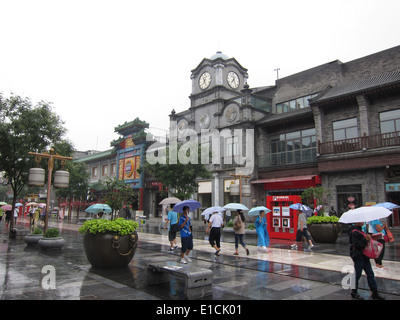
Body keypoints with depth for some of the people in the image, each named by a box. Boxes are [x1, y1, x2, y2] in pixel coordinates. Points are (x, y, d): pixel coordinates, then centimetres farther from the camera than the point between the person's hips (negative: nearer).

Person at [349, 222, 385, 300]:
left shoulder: (359, 230, 14)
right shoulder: (354, 232, -18)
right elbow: (356, 244, -24)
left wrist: (368, 238, 9)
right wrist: (365, 239, -22)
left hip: (364, 256, 10)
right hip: (358, 257, -10)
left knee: (370, 274, 11)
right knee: (357, 275, 2)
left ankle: (375, 293, 20)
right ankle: (354, 293, 16)